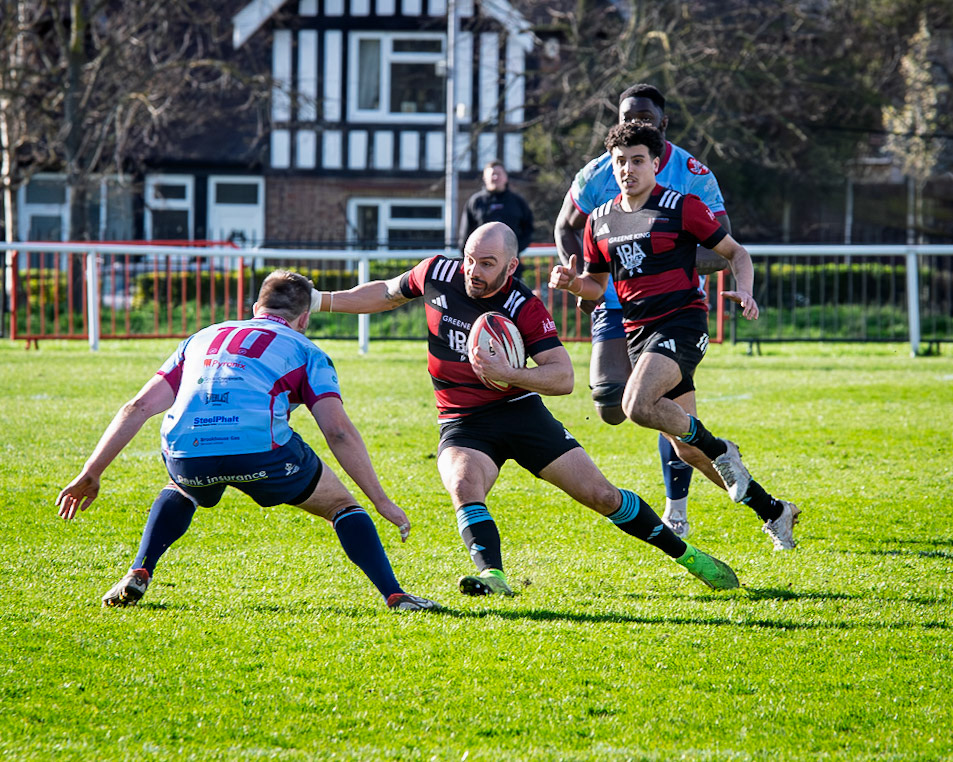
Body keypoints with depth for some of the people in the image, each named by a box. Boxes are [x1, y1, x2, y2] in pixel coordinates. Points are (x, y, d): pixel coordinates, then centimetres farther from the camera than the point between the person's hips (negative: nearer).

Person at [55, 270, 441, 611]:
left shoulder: (203, 338, 32)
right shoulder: (305, 352, 21)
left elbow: (138, 407, 25)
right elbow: (338, 431, 7)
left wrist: (91, 474, 27)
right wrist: (381, 501, 9)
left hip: (186, 453, 3)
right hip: (261, 448, -3)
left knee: (180, 491, 39)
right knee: (341, 505, 20)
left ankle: (137, 576, 22)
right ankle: (394, 595, 5)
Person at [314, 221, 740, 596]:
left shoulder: (524, 308, -15)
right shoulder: (437, 274, -5)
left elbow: (564, 377, -19)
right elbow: (386, 294, 15)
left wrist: (506, 373, -32)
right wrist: (321, 301, 11)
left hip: (520, 411, -2)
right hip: (462, 424, 2)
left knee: (599, 493, -3)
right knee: (464, 484, -33)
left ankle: (684, 554, 13)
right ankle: (492, 575, -44)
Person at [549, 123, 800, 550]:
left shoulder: (682, 207, -5)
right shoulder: (600, 221, 11)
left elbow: (735, 252, 1)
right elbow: (597, 284, 21)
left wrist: (744, 292, -17)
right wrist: (570, 282, -1)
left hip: (681, 322, -7)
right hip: (637, 334, 7)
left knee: (638, 406, -31)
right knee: (686, 450, 7)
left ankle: (719, 451, -7)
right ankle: (772, 512, 20)